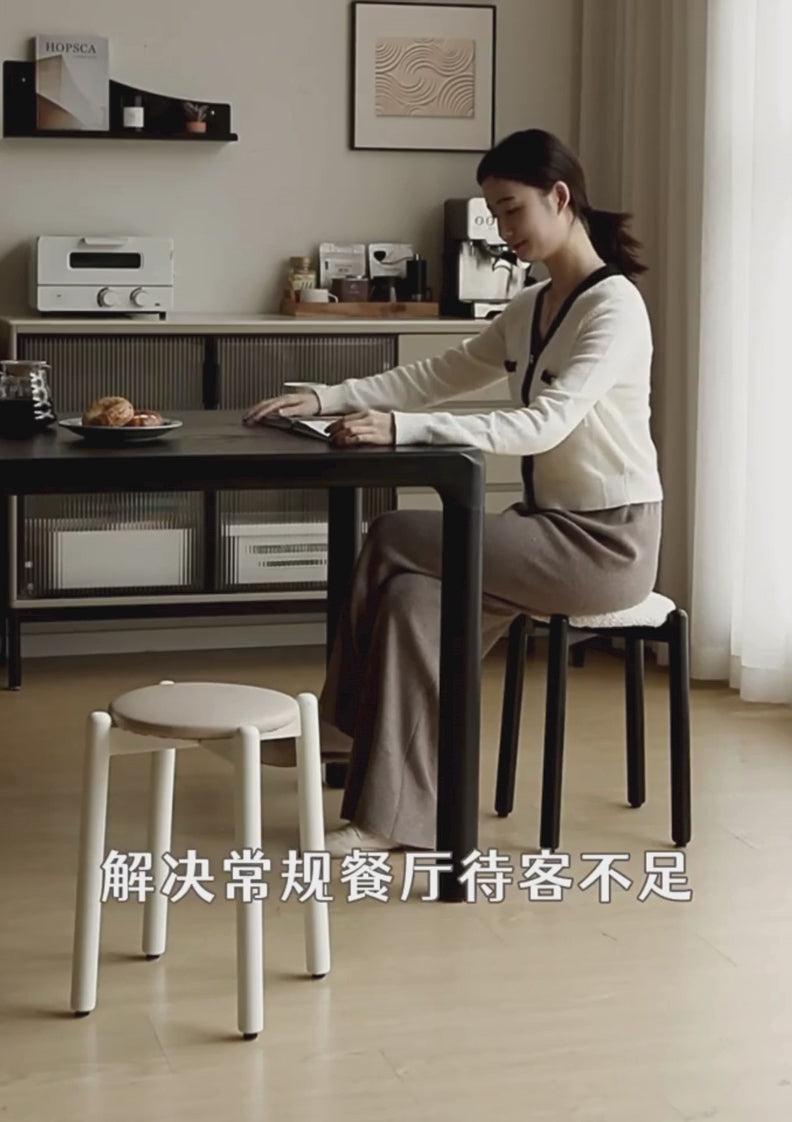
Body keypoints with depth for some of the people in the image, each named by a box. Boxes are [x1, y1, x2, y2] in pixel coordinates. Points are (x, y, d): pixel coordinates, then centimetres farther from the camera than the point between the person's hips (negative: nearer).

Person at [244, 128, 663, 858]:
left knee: (391, 541, -15)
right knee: (413, 598, -17)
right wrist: (324, 399, -4)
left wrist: (400, 429, -36)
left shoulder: (614, 307, -16)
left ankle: (352, 731, 0)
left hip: (608, 542, -8)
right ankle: (395, 818, -15)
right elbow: (436, 377, 11)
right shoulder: (531, 309, 11)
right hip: (550, 526, 8)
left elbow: (544, 424, -29)